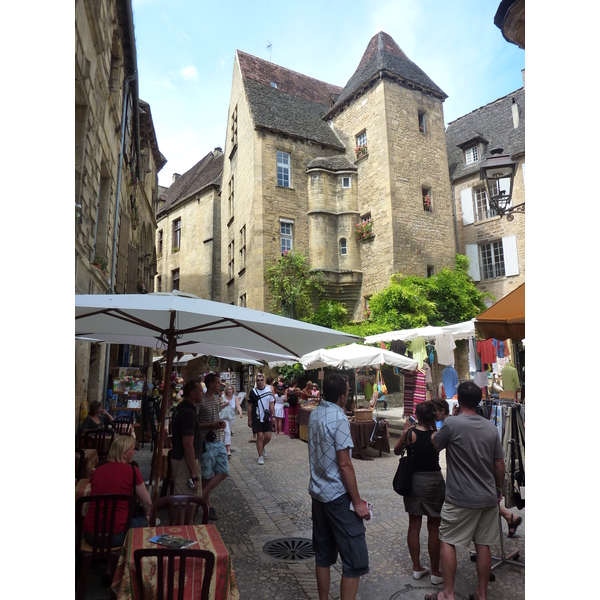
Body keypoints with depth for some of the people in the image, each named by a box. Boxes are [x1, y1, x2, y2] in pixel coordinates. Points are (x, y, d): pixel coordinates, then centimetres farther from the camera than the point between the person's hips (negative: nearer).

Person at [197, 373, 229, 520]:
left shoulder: (217, 399, 8)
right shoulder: (201, 402, -16)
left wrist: (221, 423, 3)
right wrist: (211, 425, -21)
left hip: (219, 441, 8)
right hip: (207, 443, -8)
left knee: (223, 472, 7)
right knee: (207, 475, 4)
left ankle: (201, 496, 20)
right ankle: (207, 505, 22)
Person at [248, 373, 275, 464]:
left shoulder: (269, 390, 2)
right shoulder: (253, 392, -4)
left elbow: (272, 404, 7)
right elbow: (250, 406, 0)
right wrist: (249, 420, -1)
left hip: (267, 418, 3)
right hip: (257, 418, -3)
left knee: (268, 437, 4)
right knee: (260, 436, -4)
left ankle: (262, 447, 36)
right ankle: (260, 457, 9)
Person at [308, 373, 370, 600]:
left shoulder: (314, 414, 4)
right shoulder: (339, 418, -20)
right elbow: (344, 465, -20)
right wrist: (357, 501, -13)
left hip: (317, 492, 8)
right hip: (338, 496, -8)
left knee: (323, 554, 18)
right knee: (355, 558, 3)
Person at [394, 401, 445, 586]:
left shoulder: (410, 434, -11)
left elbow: (396, 451, 4)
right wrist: (433, 426, 6)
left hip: (413, 481, 2)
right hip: (433, 482, -1)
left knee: (414, 525, 13)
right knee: (434, 529, 10)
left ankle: (417, 568, 24)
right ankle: (435, 572, 20)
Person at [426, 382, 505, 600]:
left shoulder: (452, 424, -16)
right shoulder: (491, 427, 0)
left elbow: (433, 445, -1)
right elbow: (499, 464, 5)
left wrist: (437, 432, 18)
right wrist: (498, 489, 19)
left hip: (461, 498, -5)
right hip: (488, 497, 5)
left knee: (447, 541, 8)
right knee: (483, 544, 14)